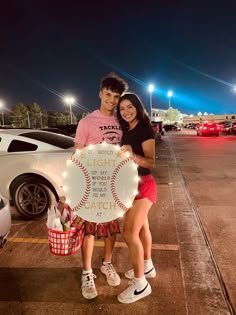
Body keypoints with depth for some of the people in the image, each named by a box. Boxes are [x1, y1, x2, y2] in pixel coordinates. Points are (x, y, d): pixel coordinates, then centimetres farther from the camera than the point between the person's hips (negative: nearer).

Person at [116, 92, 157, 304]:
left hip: (142, 185, -9)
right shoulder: (127, 130, 10)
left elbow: (152, 162, -23)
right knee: (141, 227, 20)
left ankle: (140, 284, 8)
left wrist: (133, 156, -38)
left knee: (129, 233, -9)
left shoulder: (144, 129, -15)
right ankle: (147, 267, 39)